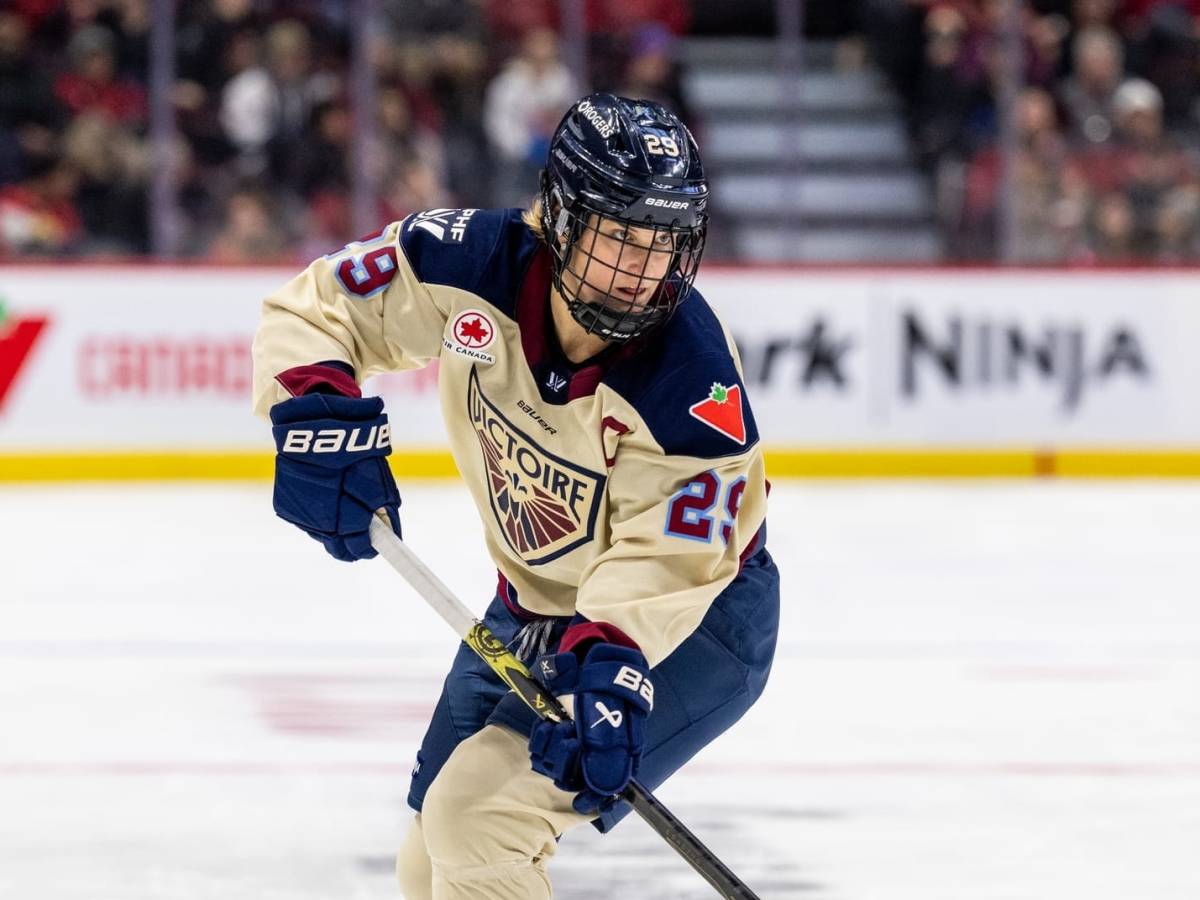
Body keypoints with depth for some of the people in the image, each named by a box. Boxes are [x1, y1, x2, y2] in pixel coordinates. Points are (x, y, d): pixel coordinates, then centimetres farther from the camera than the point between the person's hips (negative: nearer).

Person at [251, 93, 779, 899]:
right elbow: (314, 308, -8)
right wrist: (316, 409, -27)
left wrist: (608, 665, -46)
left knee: (479, 818, -24)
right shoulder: (471, 264, -20)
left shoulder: (694, 383, -32)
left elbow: (663, 564, -30)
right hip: (533, 607, 6)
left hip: (693, 621, -6)